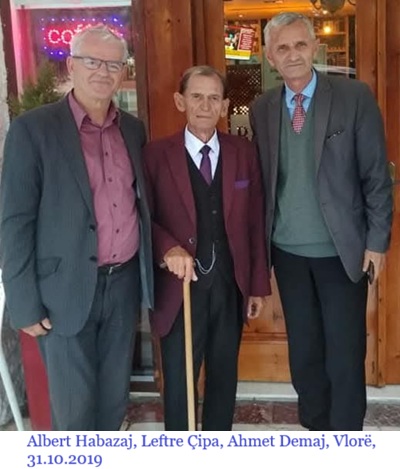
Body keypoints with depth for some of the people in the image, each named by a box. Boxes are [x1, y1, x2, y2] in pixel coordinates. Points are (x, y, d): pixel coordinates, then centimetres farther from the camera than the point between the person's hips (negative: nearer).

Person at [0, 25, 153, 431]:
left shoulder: (133, 129, 7)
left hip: (124, 282, 5)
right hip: (67, 289, -5)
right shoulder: (33, 129, -9)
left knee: (114, 397, 18)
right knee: (74, 407, 8)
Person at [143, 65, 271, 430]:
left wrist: (258, 284, 5)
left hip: (230, 285, 3)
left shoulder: (244, 153, 3)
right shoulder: (157, 155, -5)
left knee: (224, 376, 17)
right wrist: (168, 248, -24)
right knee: (179, 381, 9)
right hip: (180, 287, -3)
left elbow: (255, 223, 5)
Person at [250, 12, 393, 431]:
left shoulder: (354, 96, -6)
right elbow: (261, 180, 6)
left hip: (342, 250, -3)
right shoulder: (261, 109, 4)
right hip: (287, 252, 3)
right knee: (303, 352, 14)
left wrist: (377, 240, -8)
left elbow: (376, 174, -5)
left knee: (345, 355, 4)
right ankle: (315, 432, 32)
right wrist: (261, 241, 3)